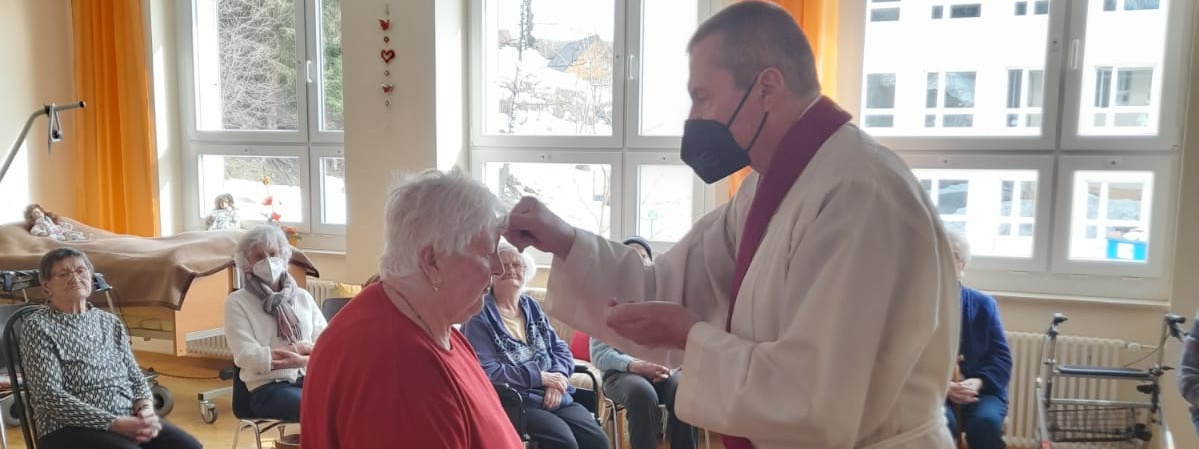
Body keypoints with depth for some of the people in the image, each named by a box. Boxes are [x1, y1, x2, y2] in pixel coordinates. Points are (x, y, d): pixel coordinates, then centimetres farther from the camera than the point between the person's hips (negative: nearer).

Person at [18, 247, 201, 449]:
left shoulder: (111, 322, 16)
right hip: (71, 429, -4)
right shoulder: (37, 326, -1)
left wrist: (145, 407, -8)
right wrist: (116, 423, -18)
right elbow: (49, 396, -10)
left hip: (130, 420, 5)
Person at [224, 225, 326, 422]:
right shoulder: (237, 302, 5)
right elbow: (246, 356, -7)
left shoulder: (303, 296, 16)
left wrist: (303, 359, -13)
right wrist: (300, 348, -8)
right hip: (268, 387, -4)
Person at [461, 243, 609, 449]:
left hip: (554, 395, 6)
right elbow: (485, 372, -15)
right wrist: (540, 376, -14)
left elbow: (561, 348, 14)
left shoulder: (532, 307, 16)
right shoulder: (480, 316, -6)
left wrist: (558, 377, -9)